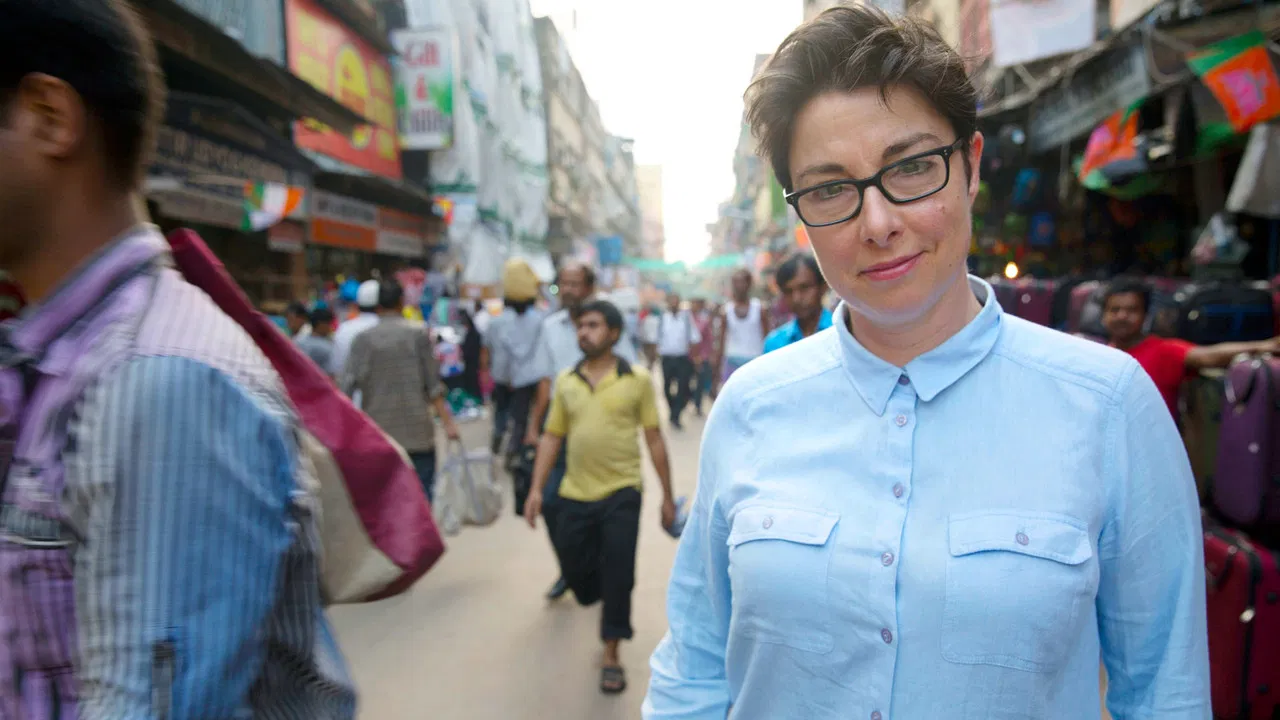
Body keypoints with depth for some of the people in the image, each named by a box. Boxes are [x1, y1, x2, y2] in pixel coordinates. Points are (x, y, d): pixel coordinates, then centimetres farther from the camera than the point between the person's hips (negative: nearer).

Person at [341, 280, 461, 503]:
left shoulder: (363, 339, 0)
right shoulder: (419, 333, -3)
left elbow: (347, 386, -4)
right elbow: (433, 384, -5)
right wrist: (447, 421, -2)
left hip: (379, 434, 2)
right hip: (417, 433, -2)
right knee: (422, 492, 6)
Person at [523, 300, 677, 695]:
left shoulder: (637, 379, -4)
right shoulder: (565, 382, 5)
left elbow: (654, 439, 0)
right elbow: (551, 437, 7)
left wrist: (667, 495, 1)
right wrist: (537, 489, 0)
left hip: (622, 492, -3)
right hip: (575, 494, 4)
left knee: (618, 574, 1)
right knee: (574, 568, 13)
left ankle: (612, 654, 19)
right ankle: (606, 602, 47)